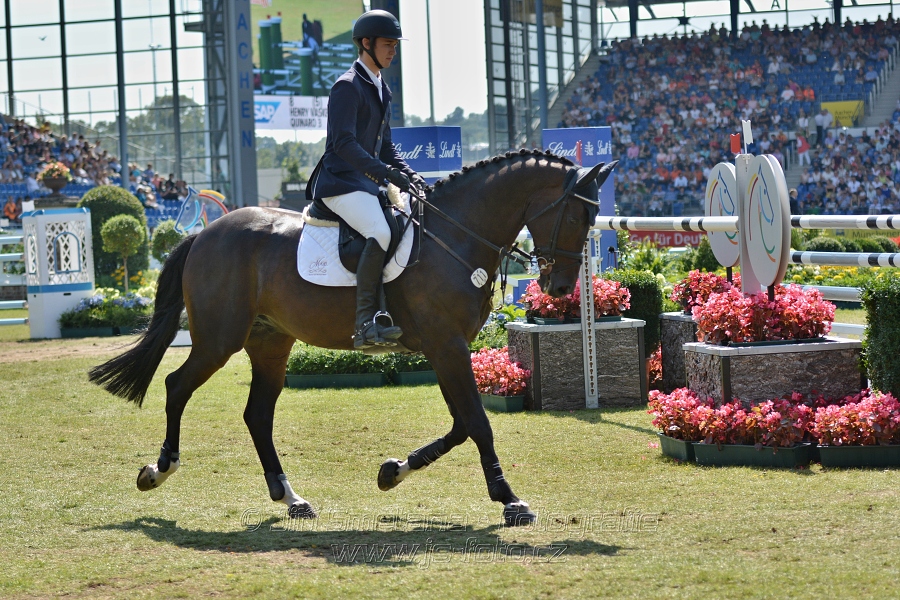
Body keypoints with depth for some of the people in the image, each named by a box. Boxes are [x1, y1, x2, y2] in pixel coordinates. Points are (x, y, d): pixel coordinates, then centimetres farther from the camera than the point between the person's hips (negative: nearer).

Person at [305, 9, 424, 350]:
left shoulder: (381, 90, 19)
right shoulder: (348, 86, -10)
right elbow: (344, 143, -20)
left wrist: (408, 174, 8)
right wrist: (387, 173, -27)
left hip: (368, 183, 10)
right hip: (340, 183, -10)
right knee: (380, 233, -31)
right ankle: (365, 325, -35)